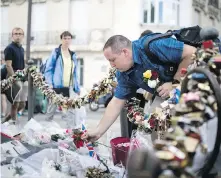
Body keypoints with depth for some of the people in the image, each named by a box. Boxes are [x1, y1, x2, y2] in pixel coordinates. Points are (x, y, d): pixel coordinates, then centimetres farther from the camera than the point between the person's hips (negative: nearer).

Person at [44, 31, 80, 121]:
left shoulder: (73, 55, 13)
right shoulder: (56, 52, -2)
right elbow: (48, 69, -5)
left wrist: (77, 88, 13)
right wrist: (49, 84, -15)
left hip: (68, 86, 5)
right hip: (56, 85, -5)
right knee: (52, 107, -4)